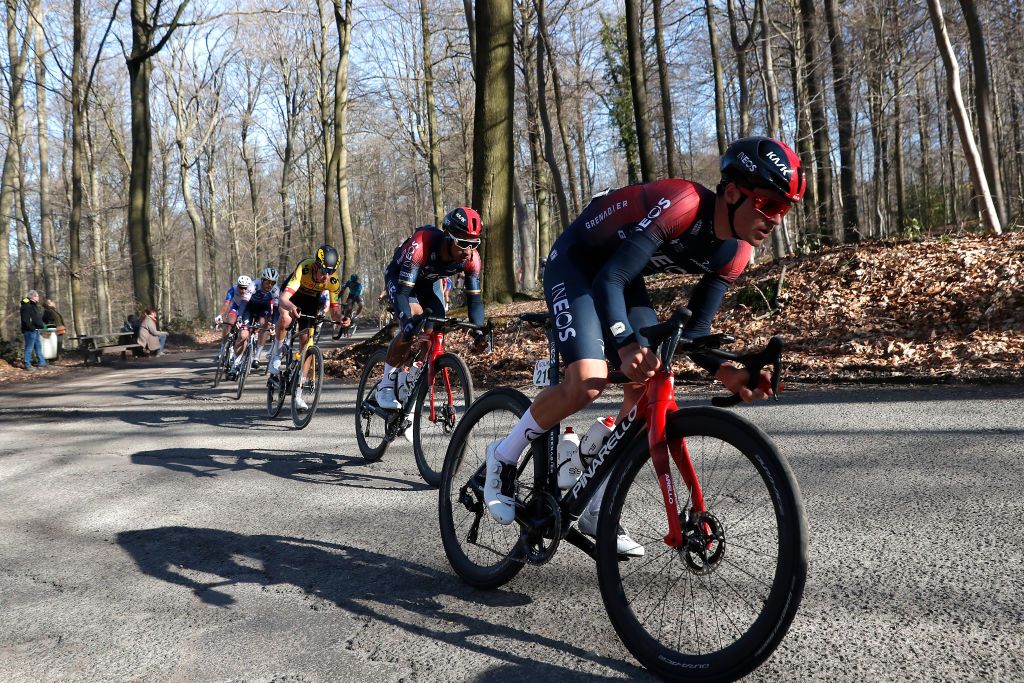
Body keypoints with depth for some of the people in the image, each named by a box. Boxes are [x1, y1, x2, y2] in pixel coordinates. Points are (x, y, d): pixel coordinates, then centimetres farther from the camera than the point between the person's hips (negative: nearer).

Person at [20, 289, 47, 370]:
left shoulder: (34, 305, 17)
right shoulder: (27, 306, -15)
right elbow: (25, 319, -22)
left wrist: (42, 324, 14)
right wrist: (32, 328, -23)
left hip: (35, 330, 10)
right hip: (30, 330, -10)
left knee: (38, 346, 16)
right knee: (29, 347, -4)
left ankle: (42, 362, 24)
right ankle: (27, 365, 2)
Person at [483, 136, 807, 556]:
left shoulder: (735, 255, -10)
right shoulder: (682, 203, -34)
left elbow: (695, 330, -5)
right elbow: (608, 279, -37)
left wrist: (724, 372, -24)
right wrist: (627, 345, -51)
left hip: (625, 277, 8)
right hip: (575, 262, -7)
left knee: (649, 388, -5)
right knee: (588, 382, -25)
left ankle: (597, 513, 9)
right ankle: (503, 458, 1)